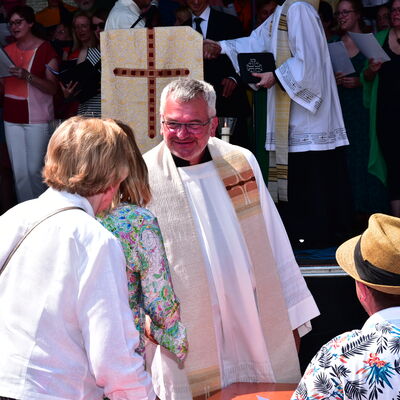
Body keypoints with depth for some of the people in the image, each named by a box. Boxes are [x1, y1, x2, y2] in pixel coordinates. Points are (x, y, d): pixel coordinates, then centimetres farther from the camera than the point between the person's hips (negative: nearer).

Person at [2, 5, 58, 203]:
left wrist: (27, 76, -23)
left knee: (34, 170, -4)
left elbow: (52, 88, -10)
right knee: (19, 172, 4)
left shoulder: (45, 49, -5)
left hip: (37, 118, -5)